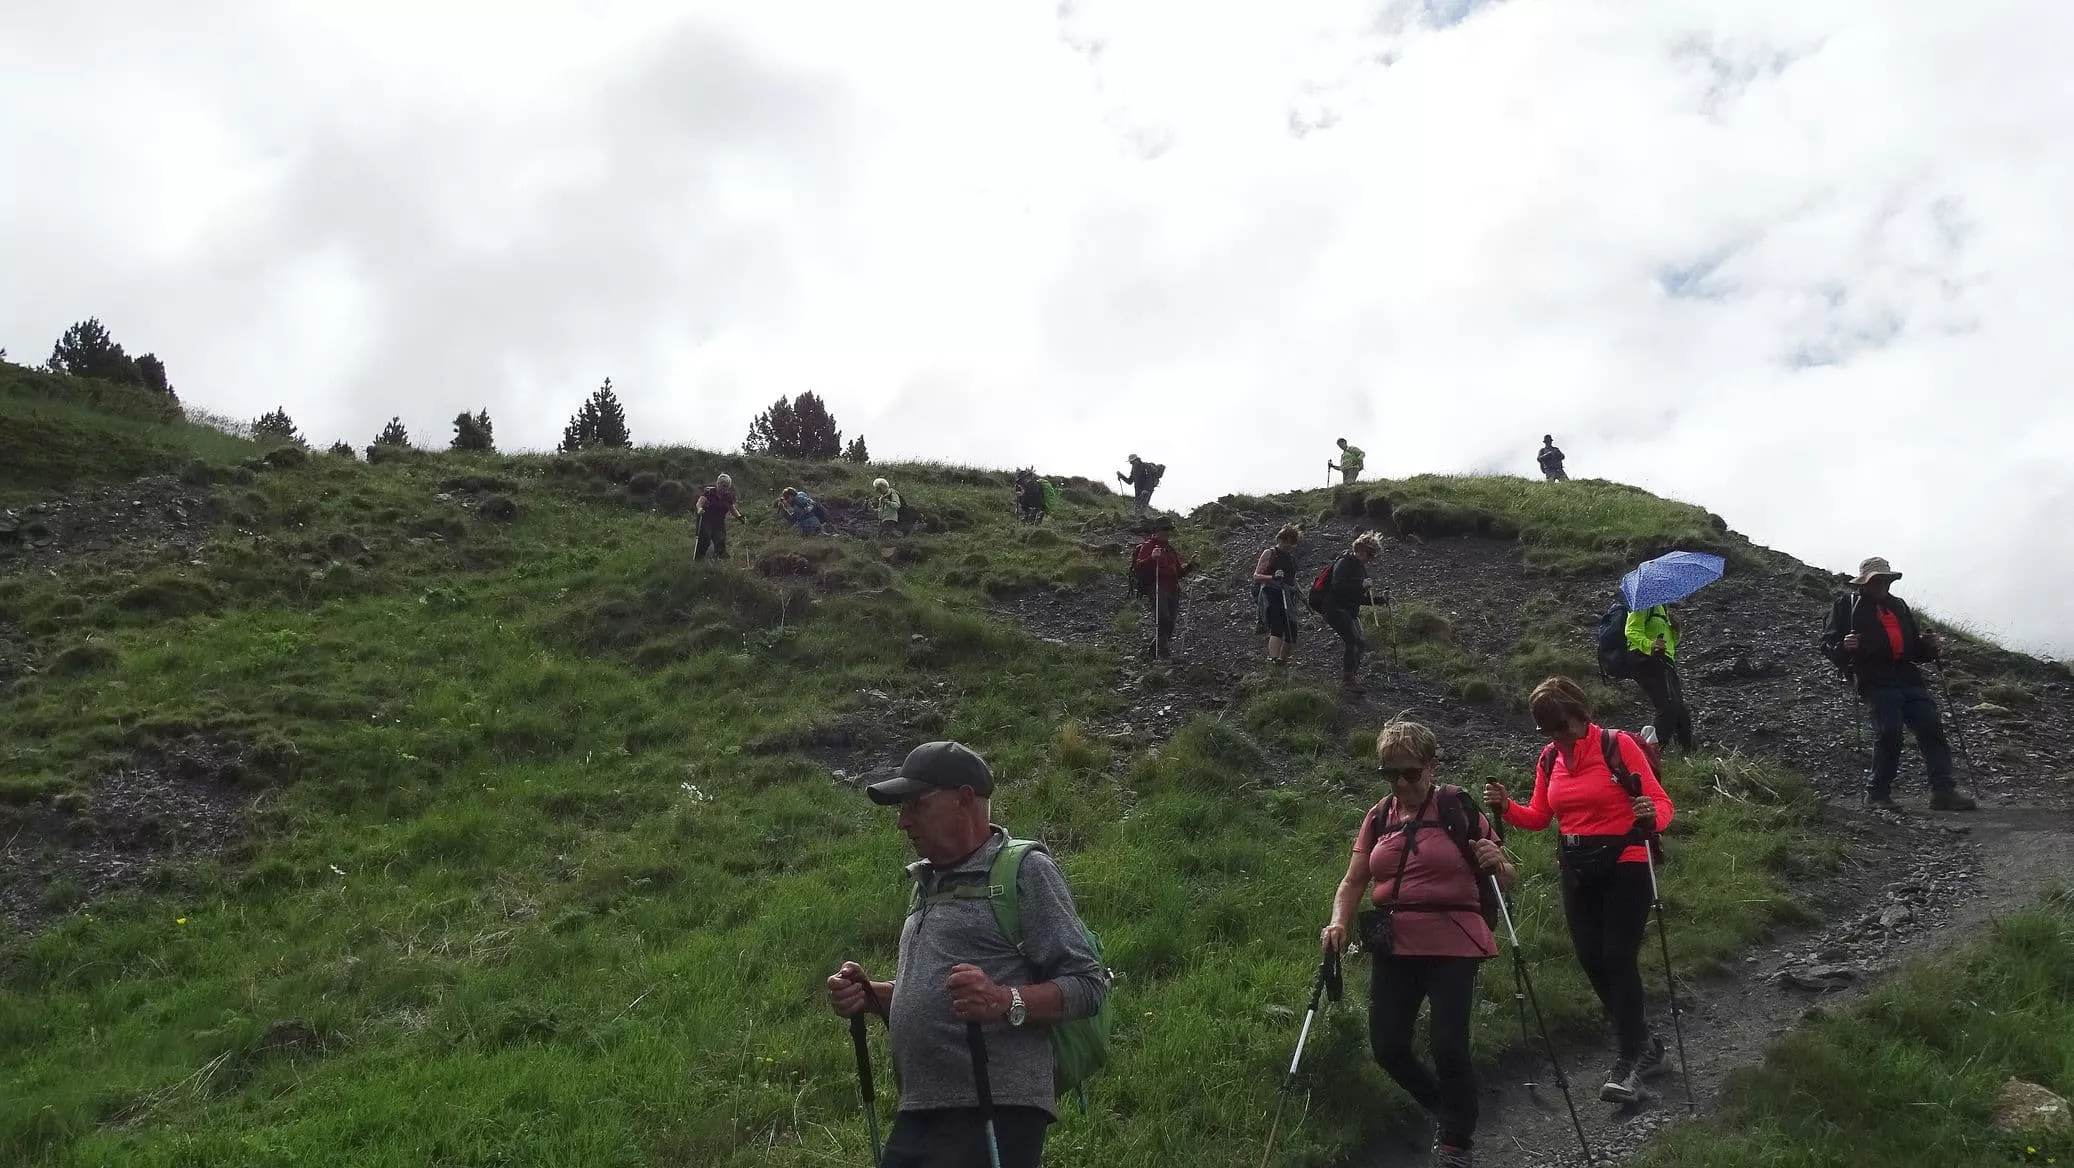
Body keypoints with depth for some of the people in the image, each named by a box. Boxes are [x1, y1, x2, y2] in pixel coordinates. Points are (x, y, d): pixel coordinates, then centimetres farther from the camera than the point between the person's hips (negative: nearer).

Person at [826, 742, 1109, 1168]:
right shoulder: (929, 883, 20)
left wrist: (1006, 1003, -26)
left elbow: (1088, 985, -10)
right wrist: (870, 996, 9)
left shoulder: (1025, 871, -4)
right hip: (916, 1117, 8)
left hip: (994, 1118, -8)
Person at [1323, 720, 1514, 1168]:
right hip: (1396, 948, 5)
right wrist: (1339, 923, -7)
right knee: (1386, 1046, 0)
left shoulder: (1459, 809, -3)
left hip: (1452, 946, -4)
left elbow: (1503, 878, 1)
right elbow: (1354, 880, 10)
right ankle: (1447, 1110, 30)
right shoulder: (1378, 818, 9)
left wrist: (1497, 864, -22)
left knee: (1448, 1044, -14)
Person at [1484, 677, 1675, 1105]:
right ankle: (1643, 1044, 24)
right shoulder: (1549, 757, 7)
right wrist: (1506, 807, -7)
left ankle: (1632, 1059, 0)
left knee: (1618, 957, -11)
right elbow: (1538, 817, 12)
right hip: (1577, 869, 6)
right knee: (1592, 960, 5)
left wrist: (1651, 813, -32)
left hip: (1624, 864, -6)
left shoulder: (1618, 745, -10)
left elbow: (1660, 801, -10)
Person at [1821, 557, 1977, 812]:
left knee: (1931, 728, -8)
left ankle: (1944, 791, -10)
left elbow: (1916, 645, 29)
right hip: (1876, 680, -6)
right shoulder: (1846, 605, 10)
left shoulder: (1898, 606, 27)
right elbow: (1828, 641, 5)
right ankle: (1878, 793, -4)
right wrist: (1844, 647, -18)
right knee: (1889, 733, -16)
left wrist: (1930, 645, 7)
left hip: (1908, 676, 6)